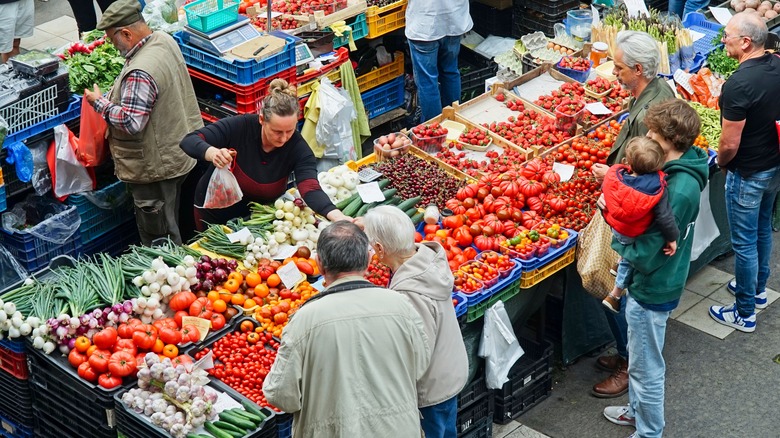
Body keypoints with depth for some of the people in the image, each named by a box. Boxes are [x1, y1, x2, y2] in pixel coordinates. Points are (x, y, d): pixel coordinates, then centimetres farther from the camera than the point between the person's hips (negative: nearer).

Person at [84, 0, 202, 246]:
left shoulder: (140, 73, -31)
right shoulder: (165, 40, 0)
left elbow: (131, 122, -31)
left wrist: (99, 103, -16)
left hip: (156, 167, -10)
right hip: (178, 153, 10)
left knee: (157, 237, 6)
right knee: (171, 224, 26)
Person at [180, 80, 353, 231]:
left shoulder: (298, 148, -24)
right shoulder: (240, 126, -27)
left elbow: (310, 188, -36)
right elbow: (189, 141, -28)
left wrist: (337, 216, -56)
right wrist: (213, 153, -51)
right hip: (215, 212, -1)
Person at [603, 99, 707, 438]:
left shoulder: (679, 189, -32)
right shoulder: (677, 170, -2)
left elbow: (646, 255, -30)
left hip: (651, 289, -10)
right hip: (645, 282, 10)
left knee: (646, 367, 8)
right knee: (640, 357, 28)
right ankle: (638, 410, 48)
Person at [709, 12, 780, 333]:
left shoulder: (738, 85, -30)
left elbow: (730, 143, -25)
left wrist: (721, 161, -4)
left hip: (747, 174, -8)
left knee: (744, 243, 6)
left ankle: (744, 314, 19)